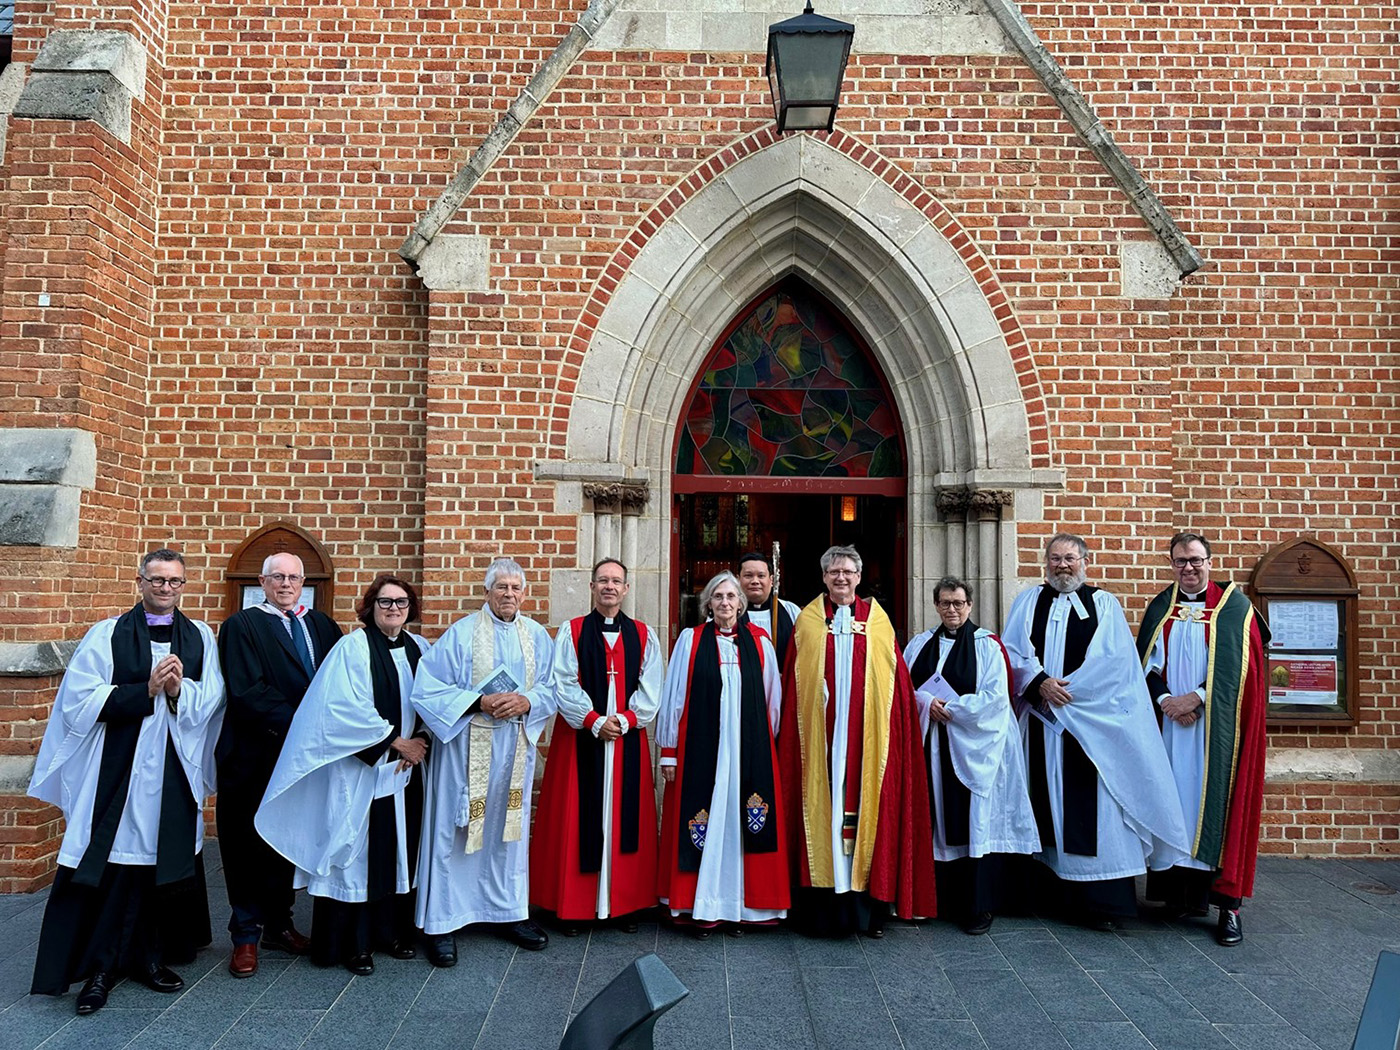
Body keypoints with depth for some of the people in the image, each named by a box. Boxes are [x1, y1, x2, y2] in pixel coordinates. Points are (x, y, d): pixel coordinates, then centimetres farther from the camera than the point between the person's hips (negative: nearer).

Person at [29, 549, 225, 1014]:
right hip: (116, 772, -2)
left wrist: (179, 690, -18)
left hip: (175, 775, 2)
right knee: (109, 866, -2)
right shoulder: (107, 635, 3)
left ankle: (151, 956, 21)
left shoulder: (200, 638, 8)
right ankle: (99, 966, 9)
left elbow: (212, 701, 1)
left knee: (165, 863, 8)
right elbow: (81, 700, -7)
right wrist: (147, 690, -17)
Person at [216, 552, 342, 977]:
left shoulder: (322, 626, 12)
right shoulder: (242, 626, -3)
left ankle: (278, 924, 23)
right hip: (255, 755, -4)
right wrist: (294, 722, -18)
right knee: (250, 842, 3)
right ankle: (246, 935, 13)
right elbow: (247, 690, -13)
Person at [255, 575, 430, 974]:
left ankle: (394, 931, 22)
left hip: (405, 773, 5)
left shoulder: (419, 650, 9)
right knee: (356, 854, 0)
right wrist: (395, 743, -13)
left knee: (399, 852, 10)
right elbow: (348, 710, -16)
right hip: (360, 772, -5)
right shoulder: (352, 648, -8)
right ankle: (354, 943, 11)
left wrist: (418, 744, -4)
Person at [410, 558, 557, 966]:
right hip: (467, 745, -4)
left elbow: (551, 688, 7)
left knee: (509, 827, 13)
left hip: (516, 747, 4)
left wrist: (527, 702, -14)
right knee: (454, 830, 0)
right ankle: (441, 924, 10)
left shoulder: (537, 636, 8)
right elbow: (429, 687, -8)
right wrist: (479, 701, -19)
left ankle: (509, 913, 26)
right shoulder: (461, 634, -4)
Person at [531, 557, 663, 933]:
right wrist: (595, 721, -14)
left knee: (626, 820, 5)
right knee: (577, 819, 1)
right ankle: (573, 905, 11)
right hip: (580, 738, -1)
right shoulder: (571, 632, 3)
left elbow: (651, 689, 3)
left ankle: (624, 903, 15)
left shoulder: (644, 635, 8)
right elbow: (563, 684, -5)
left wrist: (625, 719, -12)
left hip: (628, 740, 2)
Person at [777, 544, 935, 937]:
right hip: (819, 737, 0)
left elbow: (897, 684, 7)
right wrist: (789, 731, -1)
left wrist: (891, 733, -1)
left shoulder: (878, 622, 8)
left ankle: (870, 906, 11)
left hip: (868, 737, 1)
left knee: (867, 805, 1)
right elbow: (793, 684, 6)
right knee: (822, 810, 0)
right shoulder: (807, 622, 8)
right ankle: (823, 909, 8)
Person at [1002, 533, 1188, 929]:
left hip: (1092, 723, -2)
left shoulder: (1104, 604, 8)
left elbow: (1113, 658, -4)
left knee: (1093, 807, -4)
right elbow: (1013, 650, 2)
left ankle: (1101, 900, 0)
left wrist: (1066, 689, -11)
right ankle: (1049, 889, 10)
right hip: (1041, 722, 2)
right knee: (1047, 802, 3)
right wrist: (1040, 683, -14)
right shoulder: (1028, 601, 13)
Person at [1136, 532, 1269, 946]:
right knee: (1174, 797, 2)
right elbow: (1147, 664, 8)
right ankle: (1181, 889, 9)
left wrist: (1197, 698, -13)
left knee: (1217, 799, -5)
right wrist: (1166, 700, -8)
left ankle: (1228, 903, -1)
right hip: (1170, 724, 3)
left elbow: (1236, 664, -6)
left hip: (1217, 724, -3)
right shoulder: (1159, 609, 12)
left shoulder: (1233, 605, 3)